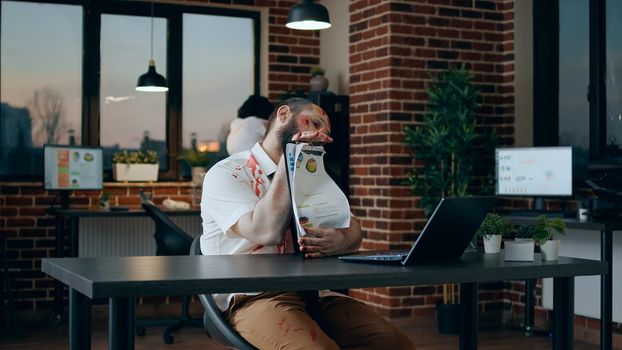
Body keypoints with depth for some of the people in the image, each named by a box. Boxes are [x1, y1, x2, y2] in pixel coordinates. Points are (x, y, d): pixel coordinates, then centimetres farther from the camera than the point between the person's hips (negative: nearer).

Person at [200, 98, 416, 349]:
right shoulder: (226, 174, 0)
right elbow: (267, 232, -18)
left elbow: (353, 231, 9)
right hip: (256, 297, -6)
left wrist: (341, 241, -16)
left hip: (315, 292, 6)